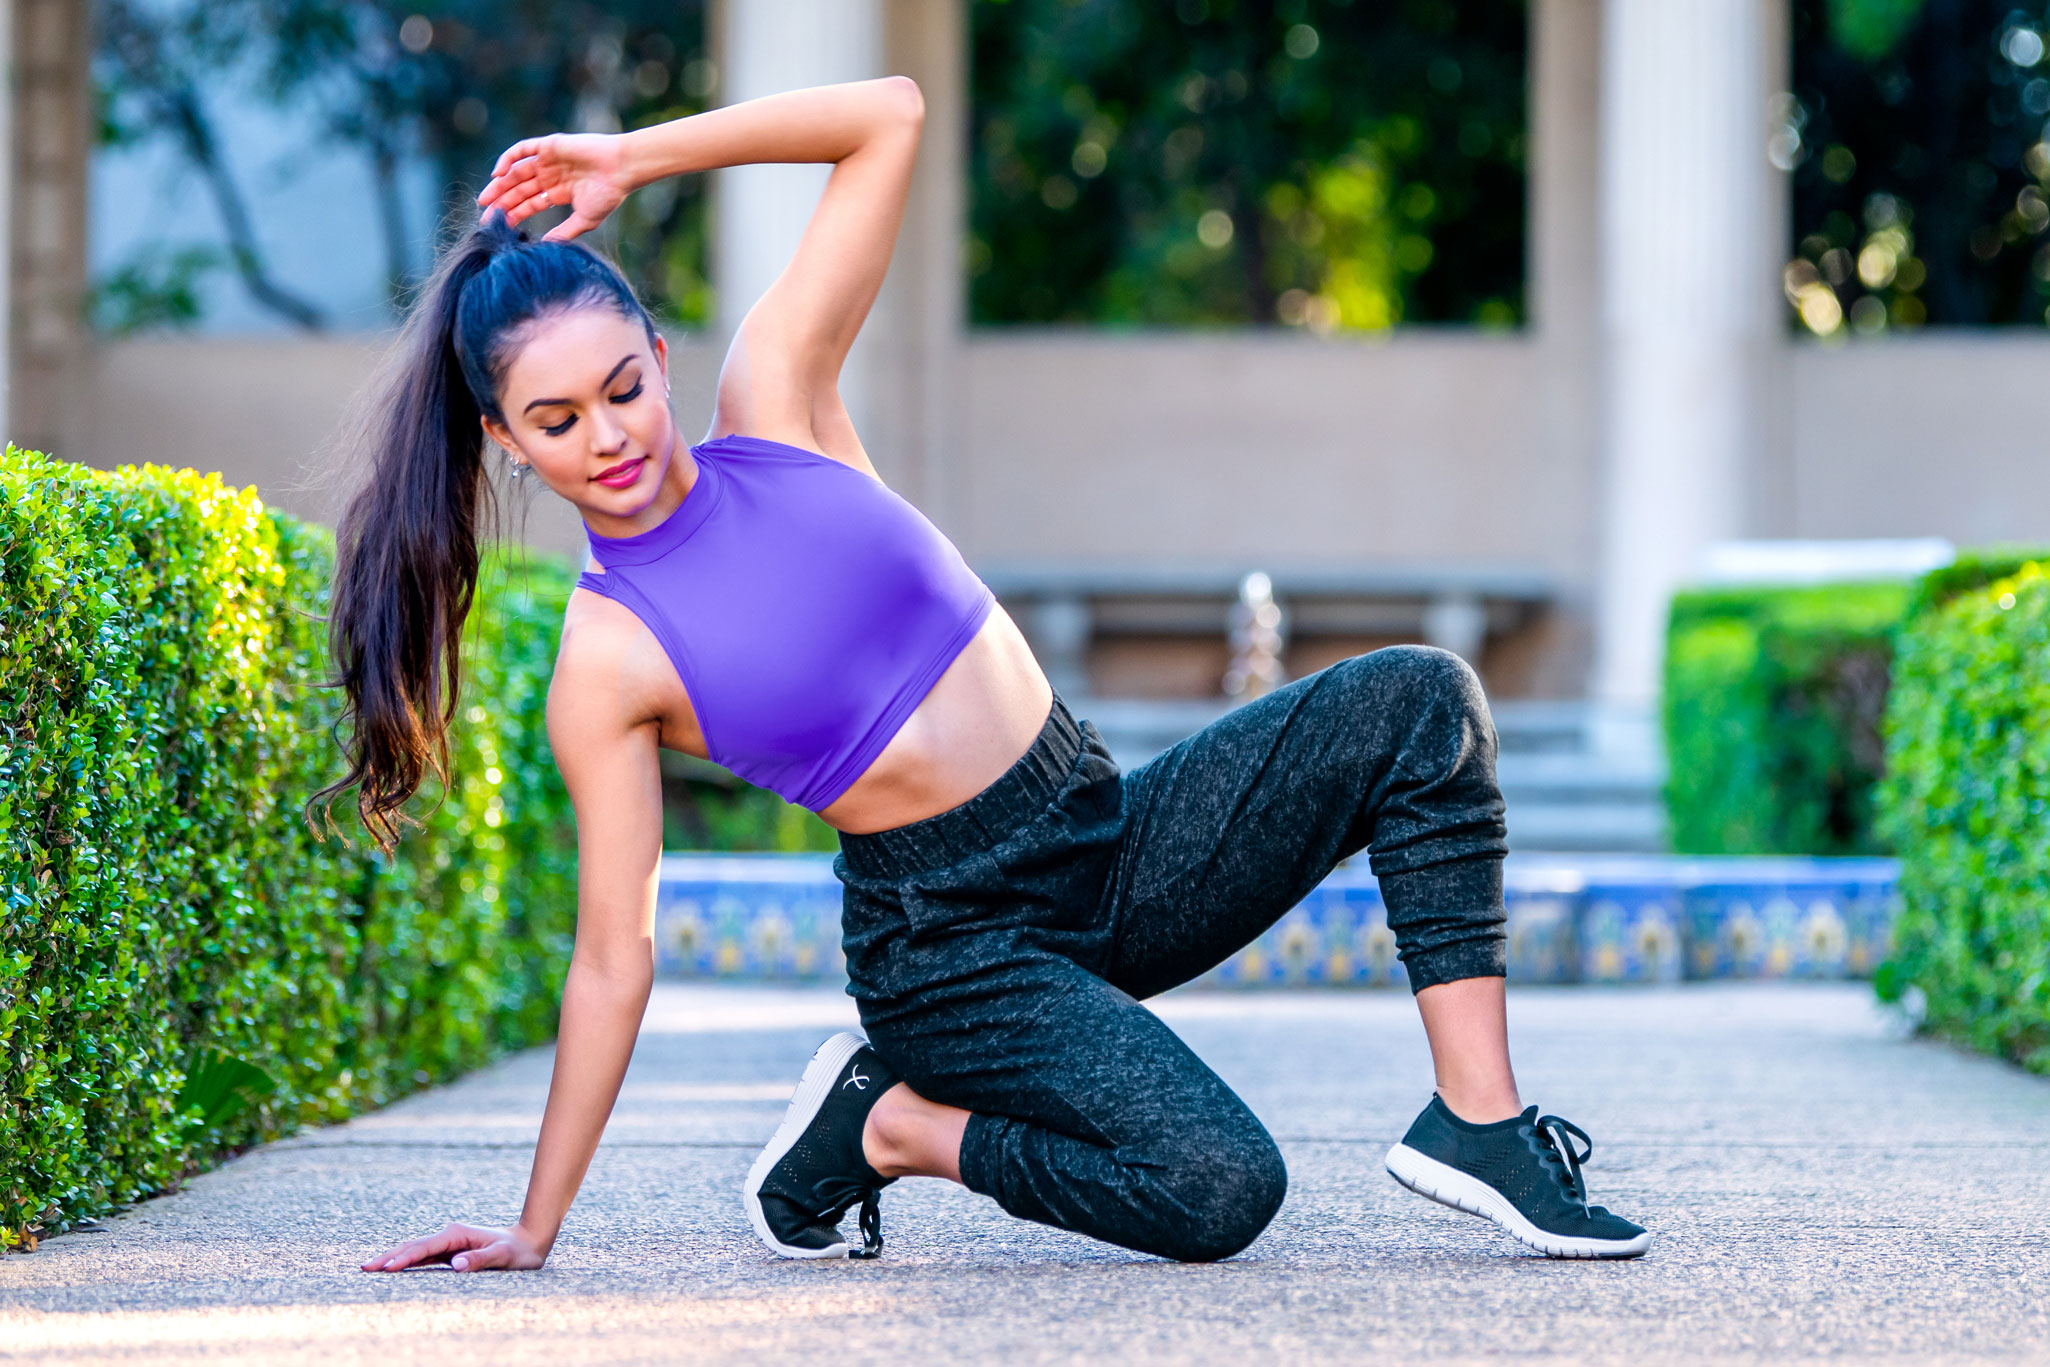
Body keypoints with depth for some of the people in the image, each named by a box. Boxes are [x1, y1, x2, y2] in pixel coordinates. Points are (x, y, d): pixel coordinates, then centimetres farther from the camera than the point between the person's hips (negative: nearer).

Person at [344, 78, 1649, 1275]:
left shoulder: (773, 399, -1)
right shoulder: (607, 665, -10)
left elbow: (891, 118, 0)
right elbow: (613, 957, -6)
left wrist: (636, 155, -3)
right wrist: (536, 1225, -6)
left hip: (1123, 840, 5)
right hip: (955, 951, -5)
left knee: (1419, 702, -13)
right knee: (1216, 1189, -27)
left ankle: (1478, 1116, -13)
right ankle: (883, 1123, -1)